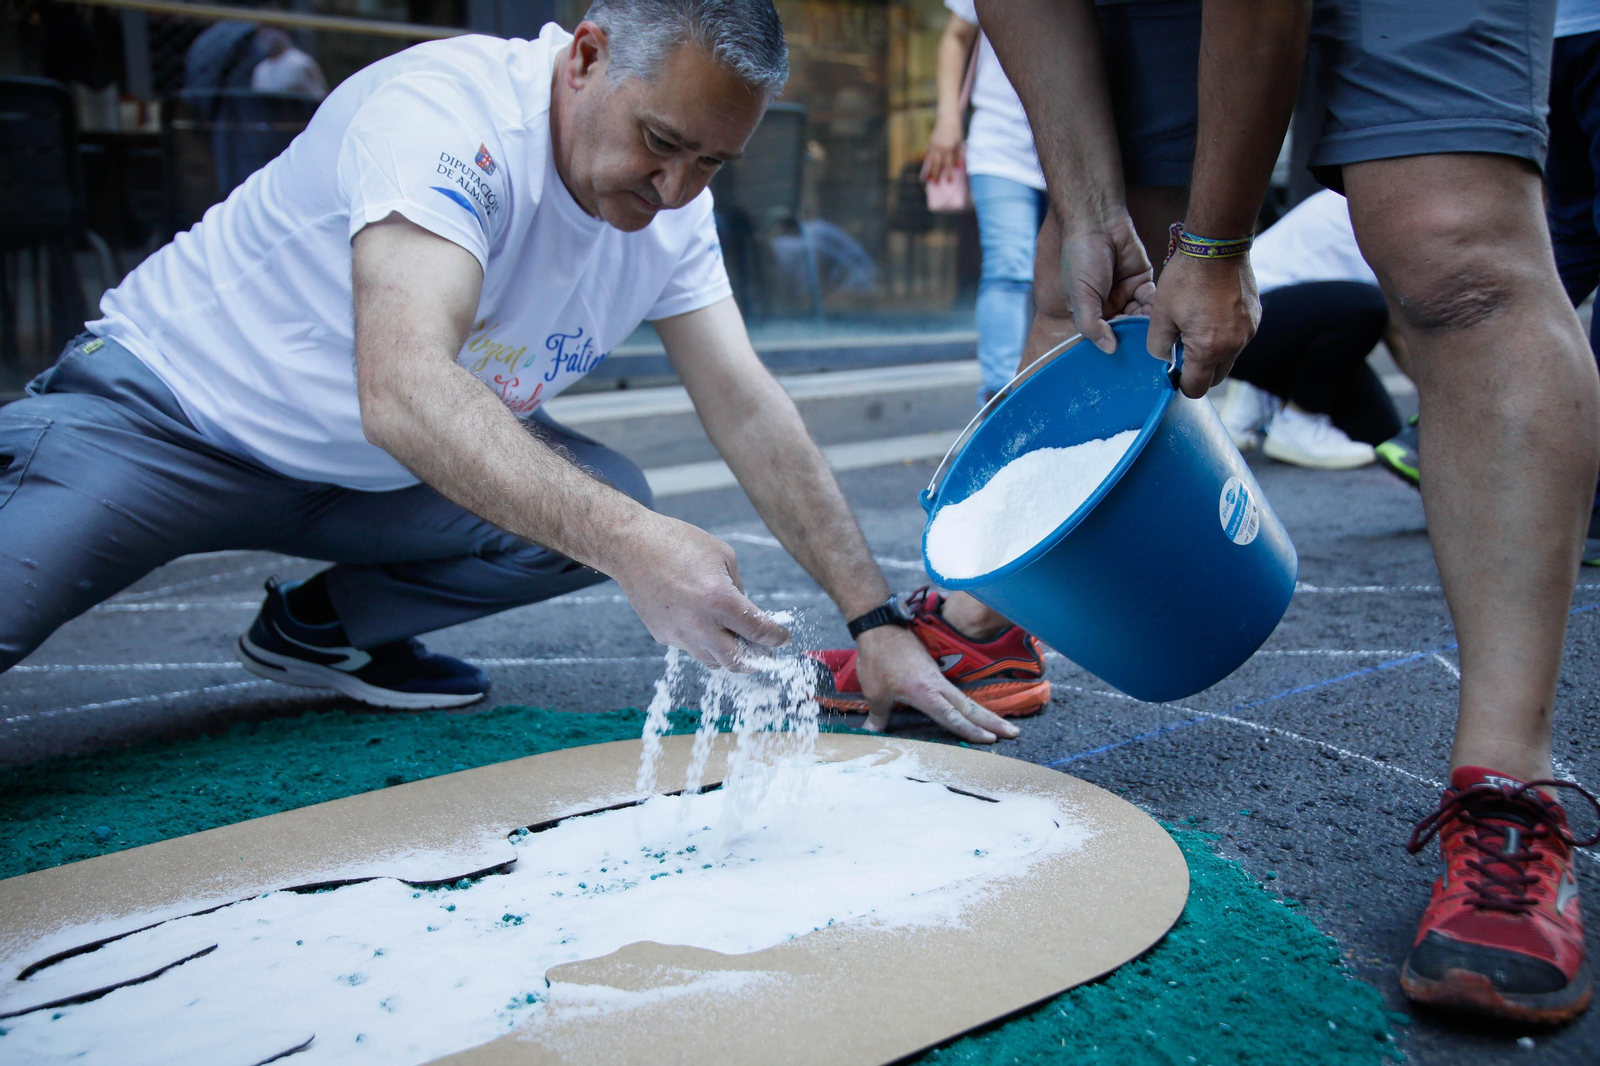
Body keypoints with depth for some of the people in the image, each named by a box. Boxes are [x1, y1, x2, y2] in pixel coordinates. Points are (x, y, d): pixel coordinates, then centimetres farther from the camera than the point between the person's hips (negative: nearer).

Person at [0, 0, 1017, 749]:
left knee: (611, 501, -12)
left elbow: (749, 408, -8)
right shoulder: (443, 111, -29)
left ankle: (319, 630, 6)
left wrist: (878, 619, -15)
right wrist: (632, 546, -55)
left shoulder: (673, 207, -7)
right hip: (166, 412, -6)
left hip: (367, 474, 7)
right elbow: (402, 394, -43)